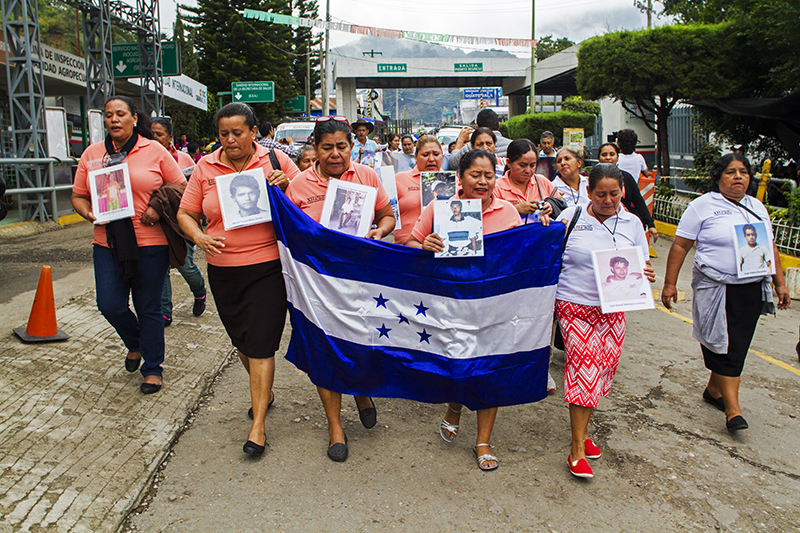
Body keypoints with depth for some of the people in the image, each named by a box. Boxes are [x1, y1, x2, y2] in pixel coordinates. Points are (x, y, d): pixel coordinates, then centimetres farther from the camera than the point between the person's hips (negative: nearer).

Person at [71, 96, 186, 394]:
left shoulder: (154, 151, 0)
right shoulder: (92, 154, 9)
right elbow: (78, 196, 14)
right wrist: (89, 213, -7)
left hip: (150, 243, -3)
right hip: (108, 243, 3)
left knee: (149, 308, 5)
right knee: (110, 305, -1)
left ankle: (153, 368, 22)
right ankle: (135, 343, 32)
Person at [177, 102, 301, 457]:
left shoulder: (276, 160, -1)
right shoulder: (205, 167, 5)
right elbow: (185, 213, 8)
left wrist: (286, 185, -17)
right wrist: (200, 237, -13)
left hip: (268, 266, -4)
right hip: (223, 270, 4)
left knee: (261, 343, -4)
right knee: (240, 339, 17)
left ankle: (258, 424, 5)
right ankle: (264, 392, 43)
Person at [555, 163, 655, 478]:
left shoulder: (632, 224, 7)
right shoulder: (570, 217, -1)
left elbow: (641, 264, 12)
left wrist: (646, 275, -11)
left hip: (613, 308, 4)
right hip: (575, 306, -4)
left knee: (603, 368, 7)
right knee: (584, 366, -11)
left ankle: (582, 430, 28)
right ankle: (578, 449, -3)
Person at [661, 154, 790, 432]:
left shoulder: (757, 207, 13)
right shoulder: (702, 205, -4)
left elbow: (770, 247, 19)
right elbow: (680, 245, -5)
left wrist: (780, 282, 15)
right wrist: (669, 283, -9)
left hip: (753, 289, 6)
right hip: (716, 289, -5)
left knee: (738, 346, 11)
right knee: (724, 346, -6)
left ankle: (714, 389, 30)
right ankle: (733, 410, -3)